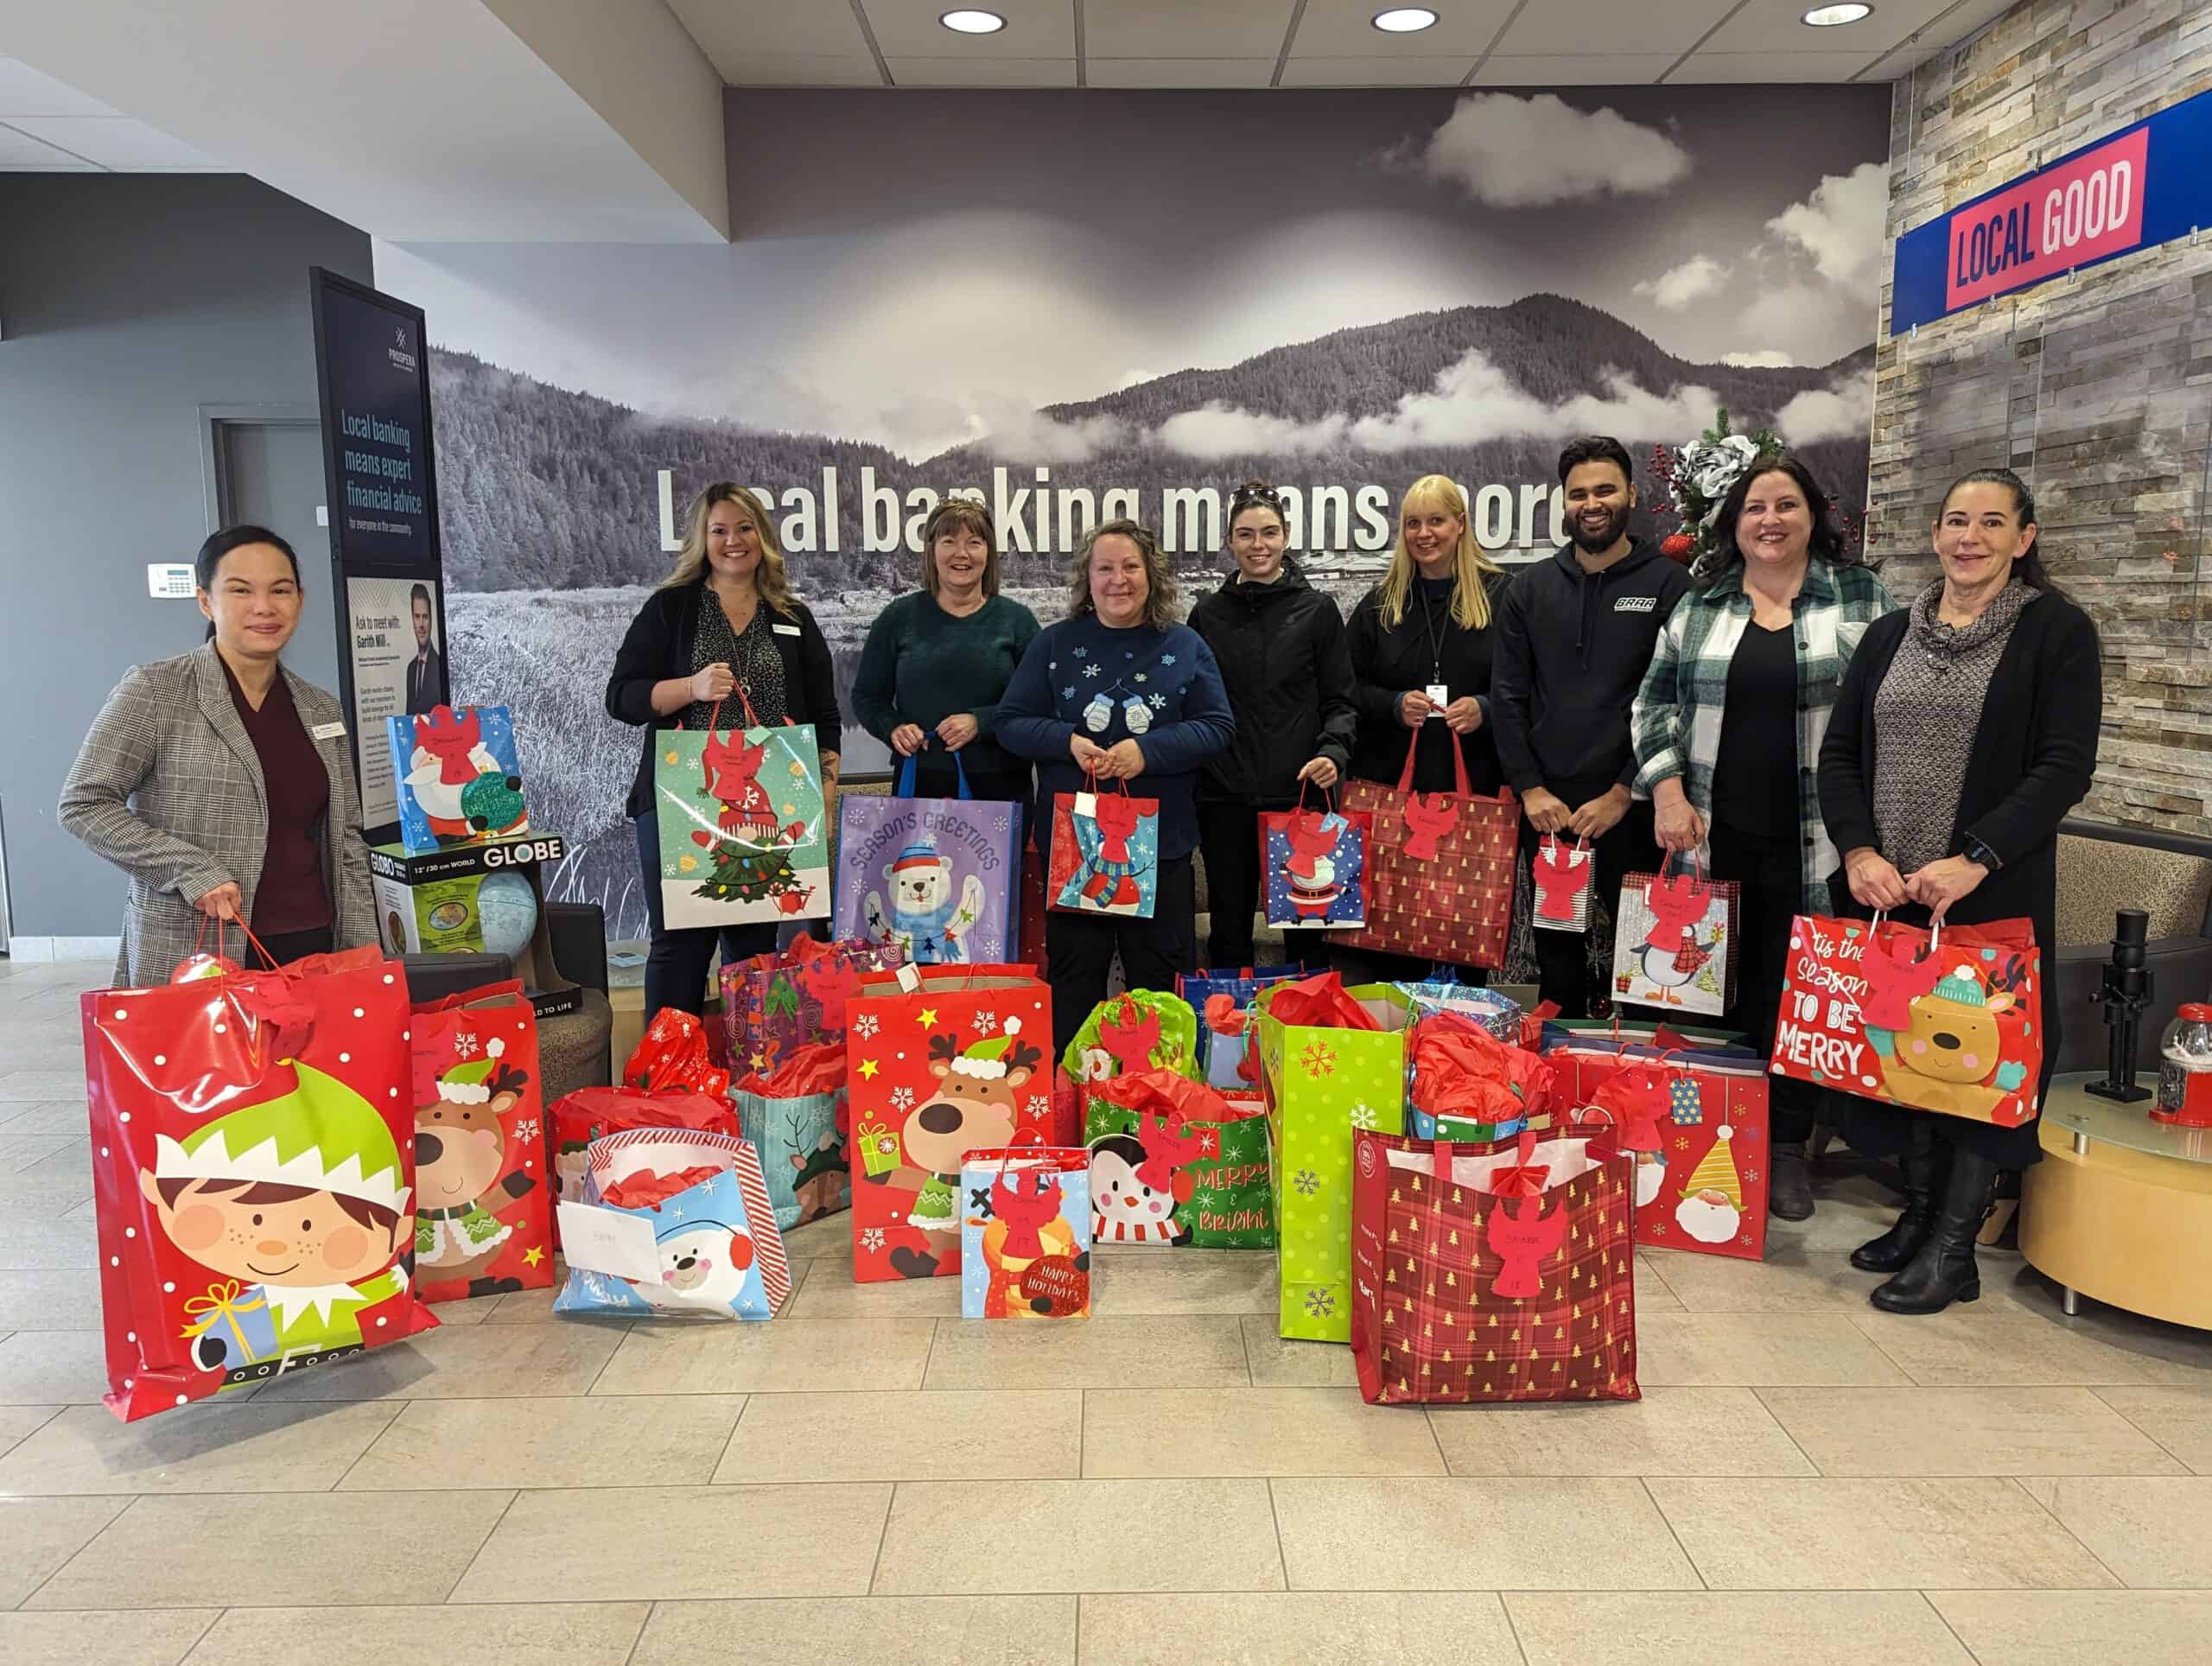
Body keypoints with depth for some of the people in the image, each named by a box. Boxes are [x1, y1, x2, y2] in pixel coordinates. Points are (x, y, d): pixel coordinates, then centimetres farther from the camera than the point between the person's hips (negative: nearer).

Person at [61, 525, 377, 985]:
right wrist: (192, 869, -16)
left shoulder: (323, 710, 10)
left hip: (313, 949, 4)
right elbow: (83, 804, -5)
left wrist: (366, 960, 6)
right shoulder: (155, 690, -5)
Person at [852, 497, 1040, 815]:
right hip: (918, 785, 0)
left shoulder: (1016, 620, 4)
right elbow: (866, 696, 13)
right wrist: (892, 728, -7)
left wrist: (982, 722, -13)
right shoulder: (898, 618, 7)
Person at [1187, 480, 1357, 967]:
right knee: (1229, 930, 7)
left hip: (1299, 793, -1)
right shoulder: (1208, 614, 9)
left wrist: (1333, 751, -14)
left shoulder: (1317, 610, 4)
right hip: (1224, 798, 2)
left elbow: (1339, 701, 5)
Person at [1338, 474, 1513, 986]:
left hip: (1474, 786, -2)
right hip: (1391, 785, 2)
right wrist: (1394, 706, -8)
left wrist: (1485, 710, -14)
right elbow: (1348, 688, 10)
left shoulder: (1501, 595, 3)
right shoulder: (1381, 602, 12)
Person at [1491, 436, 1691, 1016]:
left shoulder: (1666, 584, 1)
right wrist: (1530, 789, -4)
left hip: (1632, 810, -3)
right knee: (1557, 960, 10)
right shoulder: (1530, 588, 10)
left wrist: (1622, 794, -11)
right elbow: (1508, 696, 6)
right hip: (1547, 810, 3)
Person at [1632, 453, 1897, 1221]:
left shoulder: (1861, 596, 5)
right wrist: (1668, 790, -4)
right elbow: (1655, 701, 9)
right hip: (1714, 837, 2)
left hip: (1814, 840, -1)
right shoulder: (1700, 604, 9)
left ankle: (1787, 1145, 17)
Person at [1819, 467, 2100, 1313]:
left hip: (1991, 892, -4)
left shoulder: (2057, 631, -1)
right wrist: (1859, 850, -9)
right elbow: (1839, 754, 7)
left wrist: (1974, 860, -20)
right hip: (1885, 888, 4)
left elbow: (2065, 766, -9)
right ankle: (1919, 1214, 26)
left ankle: (1953, 1249, 12)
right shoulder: (1889, 636, 11)